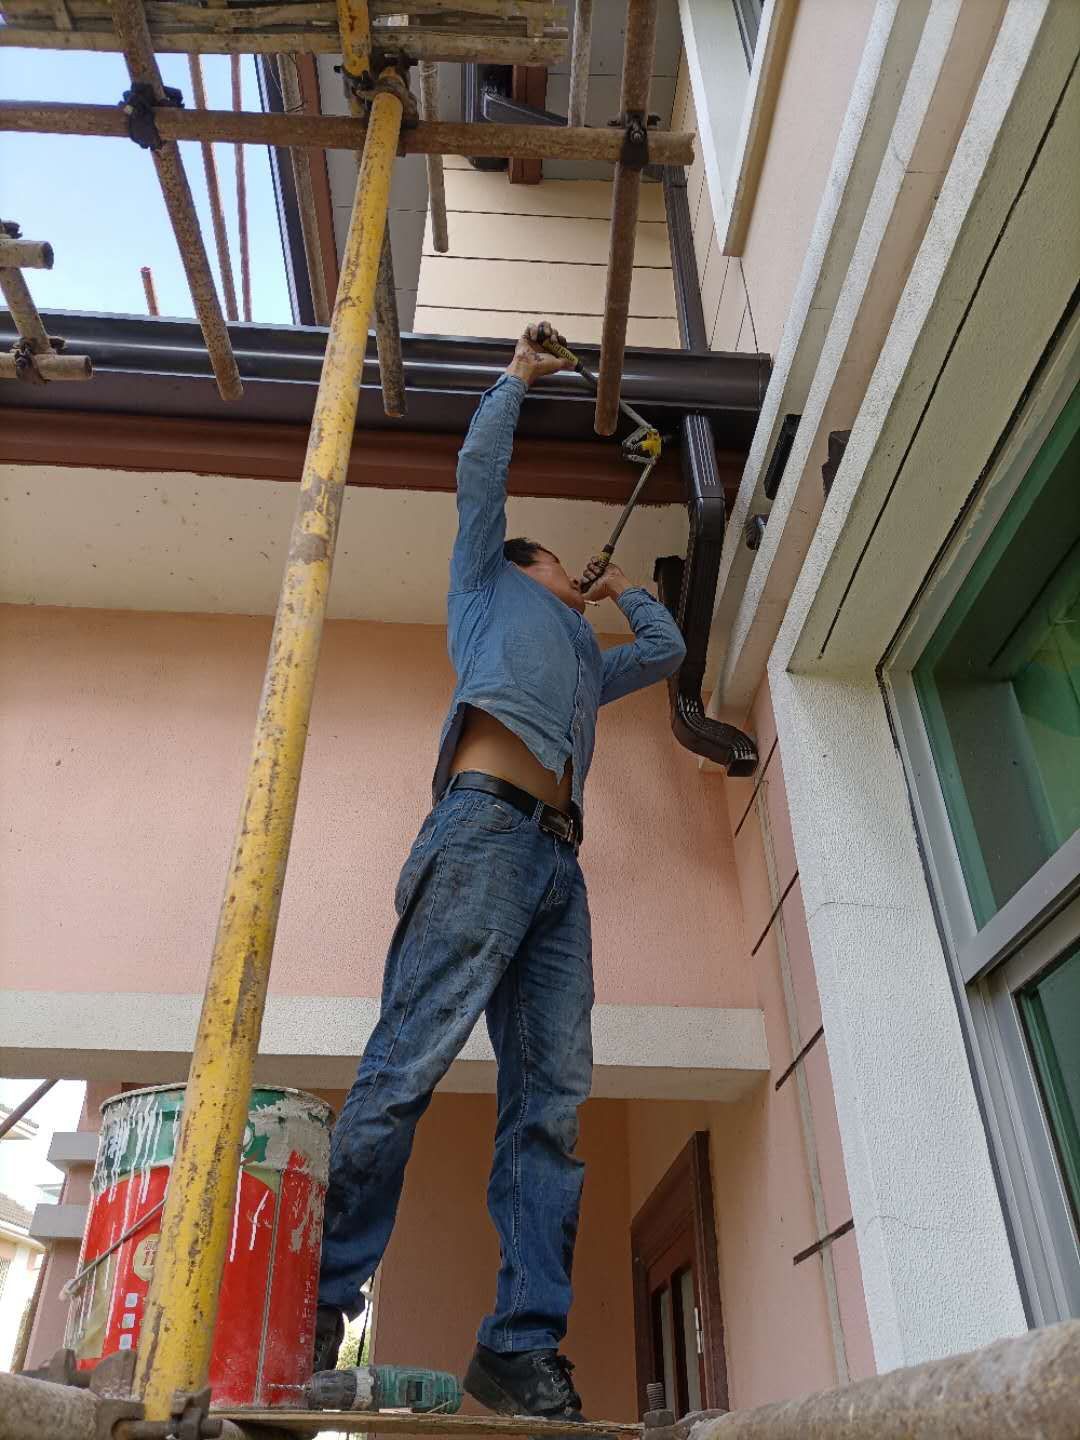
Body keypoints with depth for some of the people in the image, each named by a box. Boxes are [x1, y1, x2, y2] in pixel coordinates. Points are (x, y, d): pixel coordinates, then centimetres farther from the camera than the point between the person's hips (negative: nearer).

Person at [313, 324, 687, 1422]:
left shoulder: (583, 657, 42)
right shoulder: (487, 587, 28)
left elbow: (668, 649, 53)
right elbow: (480, 465, 27)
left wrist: (622, 588, 59)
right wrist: (518, 375, 42)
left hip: (557, 859, 7)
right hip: (487, 826, -6)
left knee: (552, 1101, -7)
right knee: (410, 1061, -18)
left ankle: (523, 1347, -9)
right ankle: (319, 1306, -15)